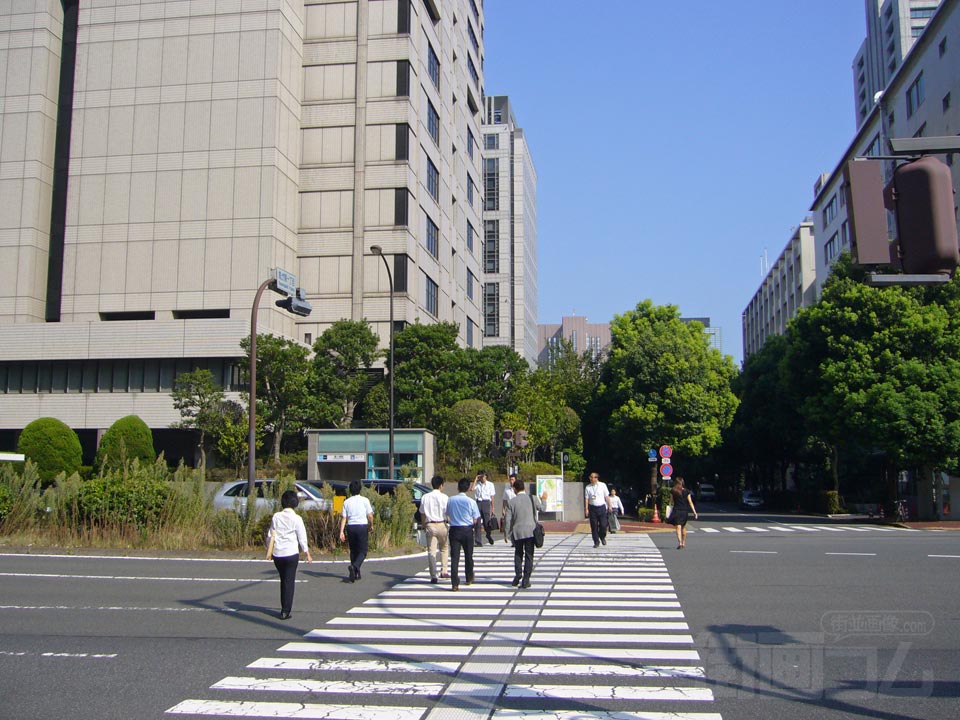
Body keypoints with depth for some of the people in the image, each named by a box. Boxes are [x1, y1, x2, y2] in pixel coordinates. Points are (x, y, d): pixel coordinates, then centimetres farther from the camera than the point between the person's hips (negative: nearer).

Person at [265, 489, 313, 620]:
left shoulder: (276, 517, 2)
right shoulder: (296, 519, -8)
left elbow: (271, 535, 7)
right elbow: (302, 538, -5)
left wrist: (269, 552, 17)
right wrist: (307, 554, 5)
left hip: (277, 554, 4)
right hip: (291, 554, -4)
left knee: (283, 580, 18)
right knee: (289, 582, 4)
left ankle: (284, 608, 24)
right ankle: (285, 611, 3)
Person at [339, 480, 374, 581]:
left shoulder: (346, 502, 4)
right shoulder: (364, 500, -3)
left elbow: (343, 518, -1)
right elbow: (370, 516, -6)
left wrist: (341, 532, -2)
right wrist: (371, 526, 11)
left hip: (350, 527, 3)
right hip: (362, 526, -3)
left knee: (353, 550, 15)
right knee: (363, 551, 2)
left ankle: (356, 573, 18)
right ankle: (354, 566, -24)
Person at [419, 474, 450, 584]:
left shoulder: (425, 497, 5)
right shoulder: (444, 497, -5)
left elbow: (422, 513, 10)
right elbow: (448, 512, -8)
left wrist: (424, 525, 20)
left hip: (429, 525, 2)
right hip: (441, 525, -2)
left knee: (431, 551, 1)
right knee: (444, 548, 19)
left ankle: (433, 576, -5)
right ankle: (444, 571, 16)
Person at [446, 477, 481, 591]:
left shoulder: (450, 500, 0)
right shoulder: (471, 501, -9)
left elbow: (448, 516, 8)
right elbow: (475, 519, -6)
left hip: (454, 530, 1)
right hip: (467, 530, -1)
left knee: (454, 557, -1)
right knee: (468, 555, 17)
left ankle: (455, 583, -8)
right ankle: (469, 579, 33)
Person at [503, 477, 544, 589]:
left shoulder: (512, 501, -5)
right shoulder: (533, 498, -4)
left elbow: (507, 519, -5)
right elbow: (542, 508, 13)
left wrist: (509, 533, 7)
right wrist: (544, 499, 33)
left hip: (517, 532, 0)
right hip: (530, 531, 0)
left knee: (518, 554, 19)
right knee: (529, 555, 6)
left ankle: (518, 575, 8)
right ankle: (526, 579, 2)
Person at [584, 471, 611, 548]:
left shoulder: (602, 485, 1)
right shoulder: (588, 487, 3)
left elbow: (607, 496, 6)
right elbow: (586, 499, 2)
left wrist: (609, 506, 6)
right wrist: (586, 509, -4)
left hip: (601, 507, -1)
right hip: (592, 508, 1)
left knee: (603, 525, -6)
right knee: (594, 526, 0)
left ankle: (602, 537, 23)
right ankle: (596, 542, 12)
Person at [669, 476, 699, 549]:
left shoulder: (672, 491, -4)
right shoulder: (686, 491, -3)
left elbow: (671, 501, 6)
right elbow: (690, 502, -5)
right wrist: (694, 512, -3)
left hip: (676, 510, -2)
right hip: (685, 511, 2)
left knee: (678, 527, -4)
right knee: (683, 527, 19)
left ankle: (680, 542, -22)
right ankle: (684, 543, 28)